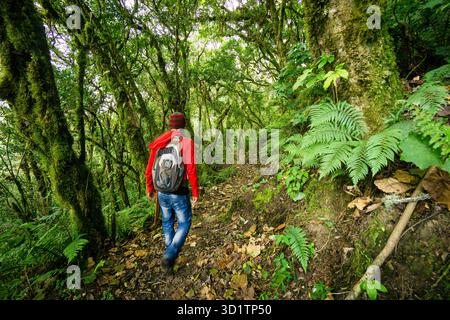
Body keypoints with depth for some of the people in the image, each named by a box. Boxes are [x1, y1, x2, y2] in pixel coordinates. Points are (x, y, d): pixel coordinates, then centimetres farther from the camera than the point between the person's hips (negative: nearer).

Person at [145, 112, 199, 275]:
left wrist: (150, 188, 19)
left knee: (167, 223, 22)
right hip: (179, 193, -5)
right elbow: (191, 170, -18)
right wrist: (195, 192, -7)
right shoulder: (187, 142, -13)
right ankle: (168, 257, 2)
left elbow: (149, 169, 5)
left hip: (162, 192, 5)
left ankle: (171, 256, 37)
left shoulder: (158, 143, 2)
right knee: (184, 224, 13)